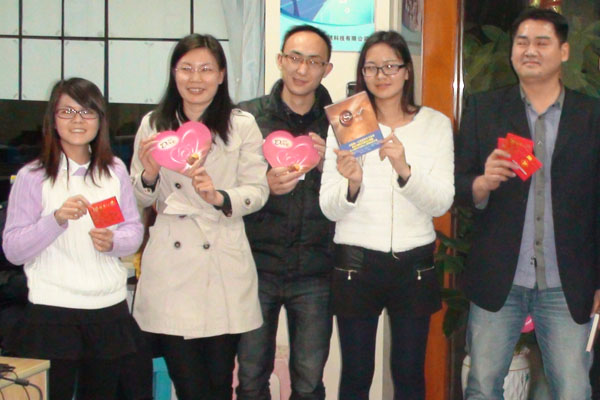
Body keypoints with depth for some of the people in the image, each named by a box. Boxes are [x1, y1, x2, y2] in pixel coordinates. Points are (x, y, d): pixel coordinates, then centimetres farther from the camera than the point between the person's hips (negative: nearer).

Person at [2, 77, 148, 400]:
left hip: (110, 309, 4)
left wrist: (113, 242, -11)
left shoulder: (115, 171, 8)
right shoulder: (32, 177, -3)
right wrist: (57, 219, -21)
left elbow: (134, 230, 10)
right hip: (52, 312, -4)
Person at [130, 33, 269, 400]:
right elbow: (140, 200, 12)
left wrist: (220, 197, -19)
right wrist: (149, 176, -9)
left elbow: (259, 190, -1)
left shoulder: (242, 125, 3)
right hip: (171, 267, 1)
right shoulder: (153, 125, 9)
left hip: (225, 269, -1)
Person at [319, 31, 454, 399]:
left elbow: (441, 203, -7)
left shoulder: (436, 124, 2)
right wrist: (352, 184, -25)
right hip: (356, 262, -1)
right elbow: (330, 209, -4)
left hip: (414, 262, 1)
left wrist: (405, 170, -24)